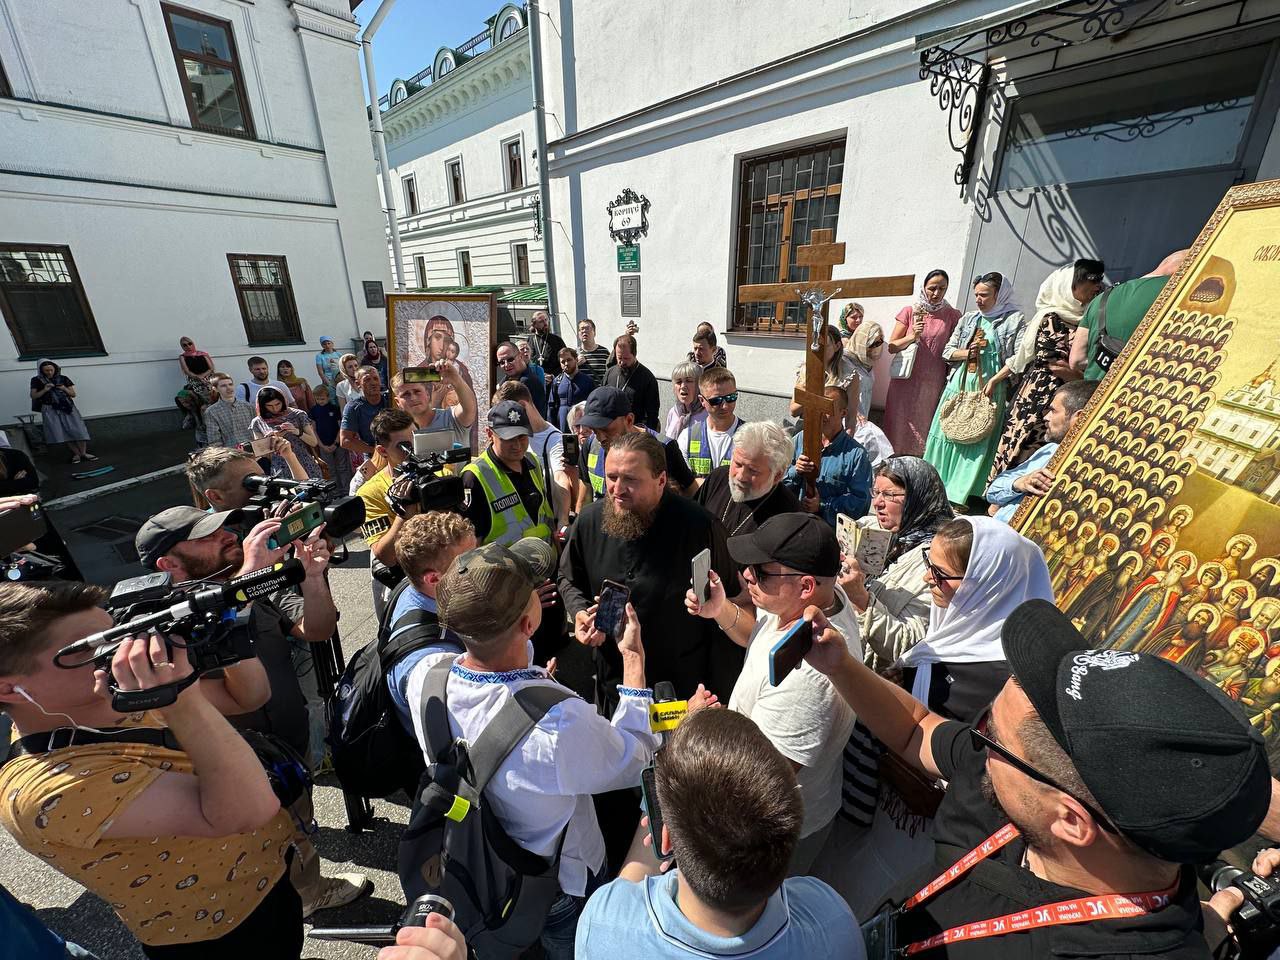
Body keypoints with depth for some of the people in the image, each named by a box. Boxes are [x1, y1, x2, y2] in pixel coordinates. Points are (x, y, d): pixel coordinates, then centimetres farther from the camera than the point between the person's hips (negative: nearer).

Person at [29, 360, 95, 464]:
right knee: (62, 432, -11)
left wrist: (65, 389, -8)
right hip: (50, 409, 0)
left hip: (67, 407, 1)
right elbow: (33, 396, 5)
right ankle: (76, 453, -8)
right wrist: (44, 390, -10)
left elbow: (73, 394, 12)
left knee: (78, 429, -12)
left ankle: (83, 453, -9)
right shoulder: (37, 380, 8)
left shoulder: (63, 379, 10)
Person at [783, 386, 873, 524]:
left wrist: (823, 505, -13)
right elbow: (780, 484, 11)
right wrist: (796, 471, -9)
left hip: (833, 527, -2)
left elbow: (861, 501, -5)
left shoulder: (857, 454, 0)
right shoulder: (800, 440, 11)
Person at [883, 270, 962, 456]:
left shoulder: (953, 315, 5)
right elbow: (892, 346, 1)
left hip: (932, 383, 1)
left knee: (923, 427, 2)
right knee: (900, 424, 1)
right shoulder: (910, 311, 3)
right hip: (905, 380, 0)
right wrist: (912, 337, -13)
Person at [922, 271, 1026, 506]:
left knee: (977, 438, -5)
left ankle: (959, 494, -2)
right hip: (958, 384, 4)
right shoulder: (969, 318, 13)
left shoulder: (1015, 320, 1)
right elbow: (947, 351, 11)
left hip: (989, 389, -4)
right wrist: (967, 353, -6)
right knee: (947, 432, 2)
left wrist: (995, 380, -15)